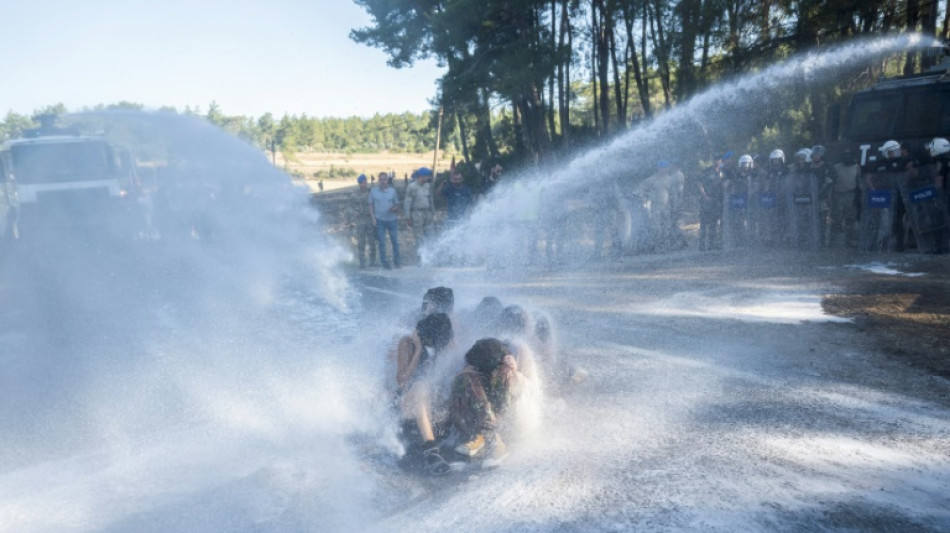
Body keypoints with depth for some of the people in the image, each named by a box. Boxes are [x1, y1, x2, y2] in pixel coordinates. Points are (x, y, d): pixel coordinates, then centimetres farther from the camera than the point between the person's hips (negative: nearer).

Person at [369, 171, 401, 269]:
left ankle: (396, 261, 16)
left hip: (391, 219, 1)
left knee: (395, 241, 3)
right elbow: (371, 205, 7)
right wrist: (373, 218, -3)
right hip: (379, 220, -1)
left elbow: (397, 204, 11)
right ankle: (384, 262, 8)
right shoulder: (373, 191, 2)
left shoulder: (392, 190, 4)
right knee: (382, 242, 1)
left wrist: (394, 208, -12)